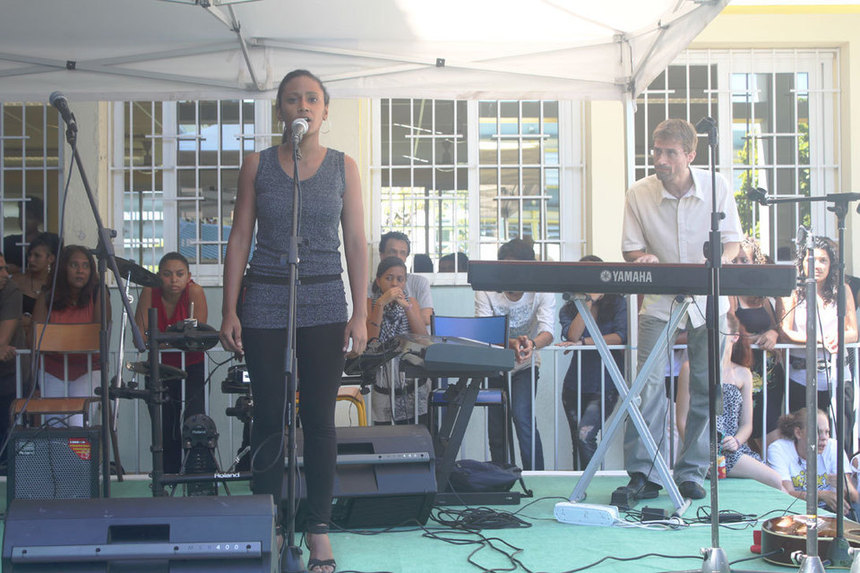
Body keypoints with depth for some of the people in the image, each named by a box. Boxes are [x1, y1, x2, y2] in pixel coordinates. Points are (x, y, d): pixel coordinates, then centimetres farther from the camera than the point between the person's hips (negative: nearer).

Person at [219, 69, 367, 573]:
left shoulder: (344, 166, 6)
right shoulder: (257, 165, 6)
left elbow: (356, 243, 4)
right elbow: (240, 238, 5)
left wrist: (360, 314, -3)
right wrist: (229, 310, -2)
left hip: (324, 303, 0)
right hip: (264, 301, 0)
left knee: (319, 418, 2)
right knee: (269, 418, 3)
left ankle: (319, 530, 11)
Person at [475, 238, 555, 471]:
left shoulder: (541, 292, -14)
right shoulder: (486, 292, -15)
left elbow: (547, 331, -26)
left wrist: (532, 344, -49)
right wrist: (511, 343, -45)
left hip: (526, 366, -1)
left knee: (522, 416, -22)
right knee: (496, 430, 2)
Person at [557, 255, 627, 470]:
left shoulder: (618, 303, 2)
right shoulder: (568, 309, 7)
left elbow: (621, 337, -12)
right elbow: (572, 335, -12)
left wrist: (582, 343, -17)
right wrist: (589, 301, -11)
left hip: (606, 386, -3)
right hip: (575, 386, 3)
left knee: (585, 435, -21)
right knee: (578, 442, 8)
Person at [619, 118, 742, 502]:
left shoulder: (717, 188, -7)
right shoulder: (638, 194, -8)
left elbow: (731, 242, -2)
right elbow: (631, 249, -2)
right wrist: (643, 259, -26)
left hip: (707, 300, 1)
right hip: (658, 300, -1)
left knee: (706, 388, 1)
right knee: (650, 383, -13)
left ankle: (691, 474, 12)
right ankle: (643, 475, -7)